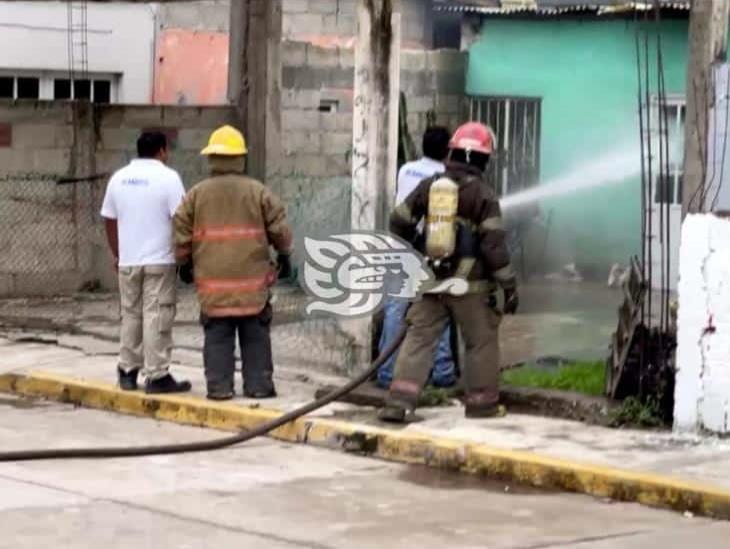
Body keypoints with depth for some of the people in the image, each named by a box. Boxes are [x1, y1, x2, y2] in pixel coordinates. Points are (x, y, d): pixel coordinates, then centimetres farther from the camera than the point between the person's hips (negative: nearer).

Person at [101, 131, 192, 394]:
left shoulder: (119, 178, 7)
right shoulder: (167, 177, -8)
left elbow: (110, 220, 12)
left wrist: (116, 254, 23)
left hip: (127, 261, 5)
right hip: (159, 261, -5)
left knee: (131, 315, 14)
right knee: (157, 317, -3)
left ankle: (127, 372, 19)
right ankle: (157, 376, -4)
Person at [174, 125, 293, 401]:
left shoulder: (197, 194, 1)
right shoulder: (257, 191, -1)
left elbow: (181, 232, 3)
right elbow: (279, 228, 2)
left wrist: (185, 263, 19)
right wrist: (284, 254, 19)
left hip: (212, 278, 1)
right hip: (252, 276, 0)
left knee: (217, 336, 5)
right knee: (255, 336, 7)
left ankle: (219, 386, 3)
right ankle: (258, 384, 9)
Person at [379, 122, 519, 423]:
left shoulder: (429, 185, 5)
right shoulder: (482, 194, -8)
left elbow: (399, 222, 11)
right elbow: (494, 243, -11)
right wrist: (508, 285, -5)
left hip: (431, 281, 3)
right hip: (470, 284, -3)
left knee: (418, 339, 4)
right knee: (481, 342, 12)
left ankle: (399, 401, -7)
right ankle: (482, 402, 19)